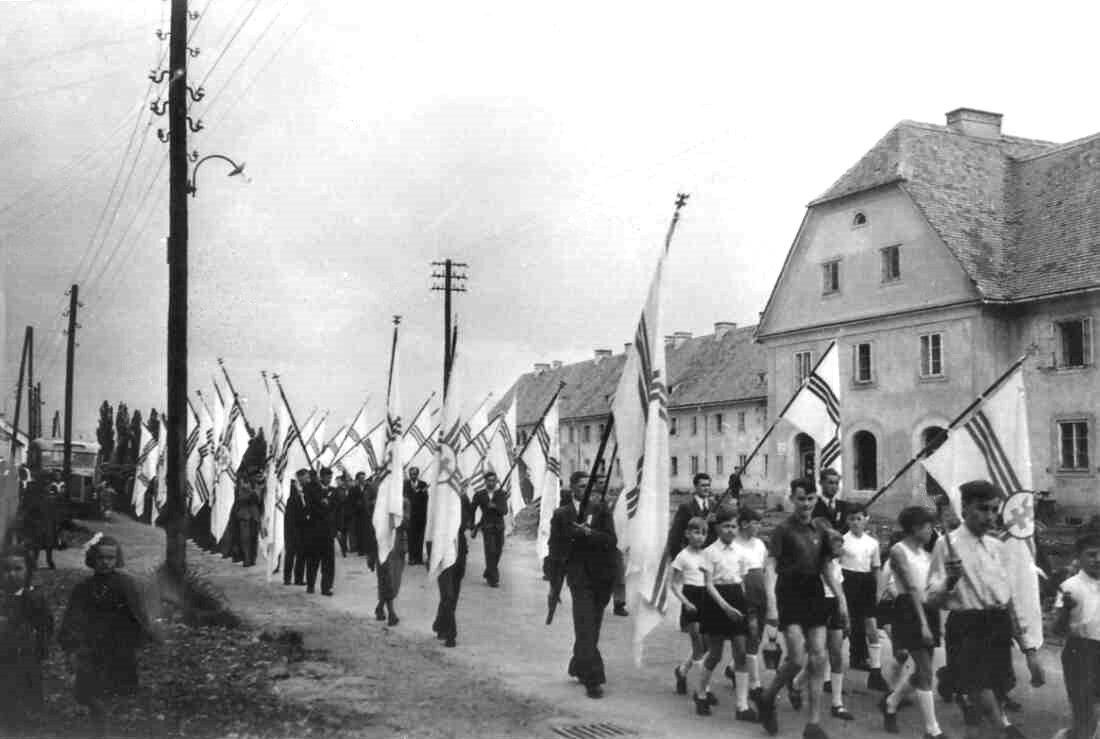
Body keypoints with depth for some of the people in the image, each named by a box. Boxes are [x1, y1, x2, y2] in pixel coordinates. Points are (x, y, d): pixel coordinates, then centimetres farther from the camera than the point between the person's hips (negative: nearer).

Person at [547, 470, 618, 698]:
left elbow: (612, 540, -5)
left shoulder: (601, 509, 5)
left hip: (601, 575, 2)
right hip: (579, 574, -2)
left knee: (591, 629, 12)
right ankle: (593, 679, -8)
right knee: (586, 628, -9)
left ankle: (578, 667, 32)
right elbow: (555, 550, 4)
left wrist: (589, 533, -21)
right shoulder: (561, 514, 3)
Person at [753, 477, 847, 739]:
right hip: (790, 599, -5)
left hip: (814, 598, 5)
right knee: (797, 658, -10)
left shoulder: (820, 531, 8)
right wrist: (771, 605, -23)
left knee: (818, 658, 0)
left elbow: (827, 569, 16)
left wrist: (841, 599, 9)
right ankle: (767, 698, 16)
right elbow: (770, 568, -14)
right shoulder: (783, 530, -8)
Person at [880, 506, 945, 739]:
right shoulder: (898, 551, -9)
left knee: (922, 670, 11)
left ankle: (890, 703, 33)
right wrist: (923, 623, -23)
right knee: (925, 671, -9)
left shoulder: (925, 554, 15)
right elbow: (912, 588, -17)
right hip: (909, 611, -8)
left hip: (927, 610, 8)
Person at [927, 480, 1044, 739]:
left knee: (999, 692, 8)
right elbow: (932, 601, -7)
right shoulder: (948, 544, -5)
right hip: (969, 630, -6)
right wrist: (950, 582, -28)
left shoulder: (998, 546, 12)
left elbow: (1010, 600, 19)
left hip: (1000, 629, 6)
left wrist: (1027, 647, 16)